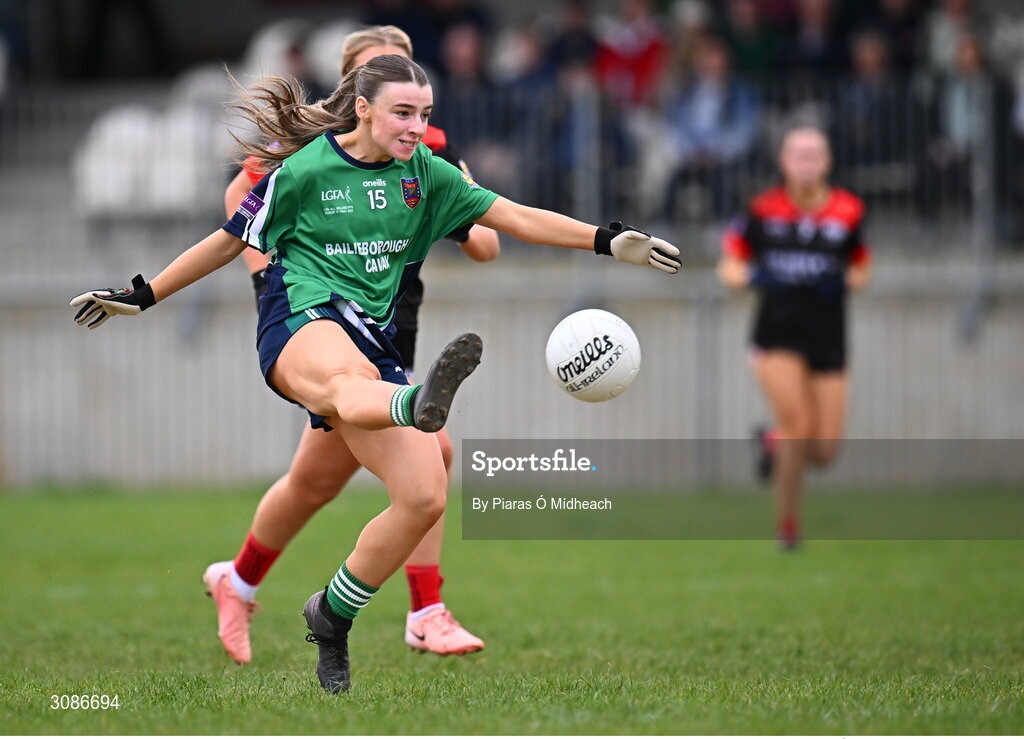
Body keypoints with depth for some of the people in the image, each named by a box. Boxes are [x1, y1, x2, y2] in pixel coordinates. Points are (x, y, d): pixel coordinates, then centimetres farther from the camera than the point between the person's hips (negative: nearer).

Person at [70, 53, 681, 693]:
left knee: (425, 498, -10)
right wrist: (140, 297, 17)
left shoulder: (425, 172, 13)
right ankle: (422, 404, -84)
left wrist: (608, 241, -1)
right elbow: (232, 240, 12)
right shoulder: (305, 169, 1)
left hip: (373, 343, 6)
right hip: (303, 322, -6)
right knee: (345, 379, -44)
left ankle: (332, 616, 10)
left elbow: (515, 217, 9)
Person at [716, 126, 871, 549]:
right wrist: (737, 275, -12)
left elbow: (862, 267, 15)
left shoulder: (848, 211, 2)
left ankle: (775, 443, 35)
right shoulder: (764, 210, 0)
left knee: (824, 451, -2)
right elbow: (733, 258, 10)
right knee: (798, 425, -21)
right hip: (778, 335, -2)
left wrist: (852, 280, -7)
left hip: (828, 338, 2)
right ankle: (787, 525, -4)